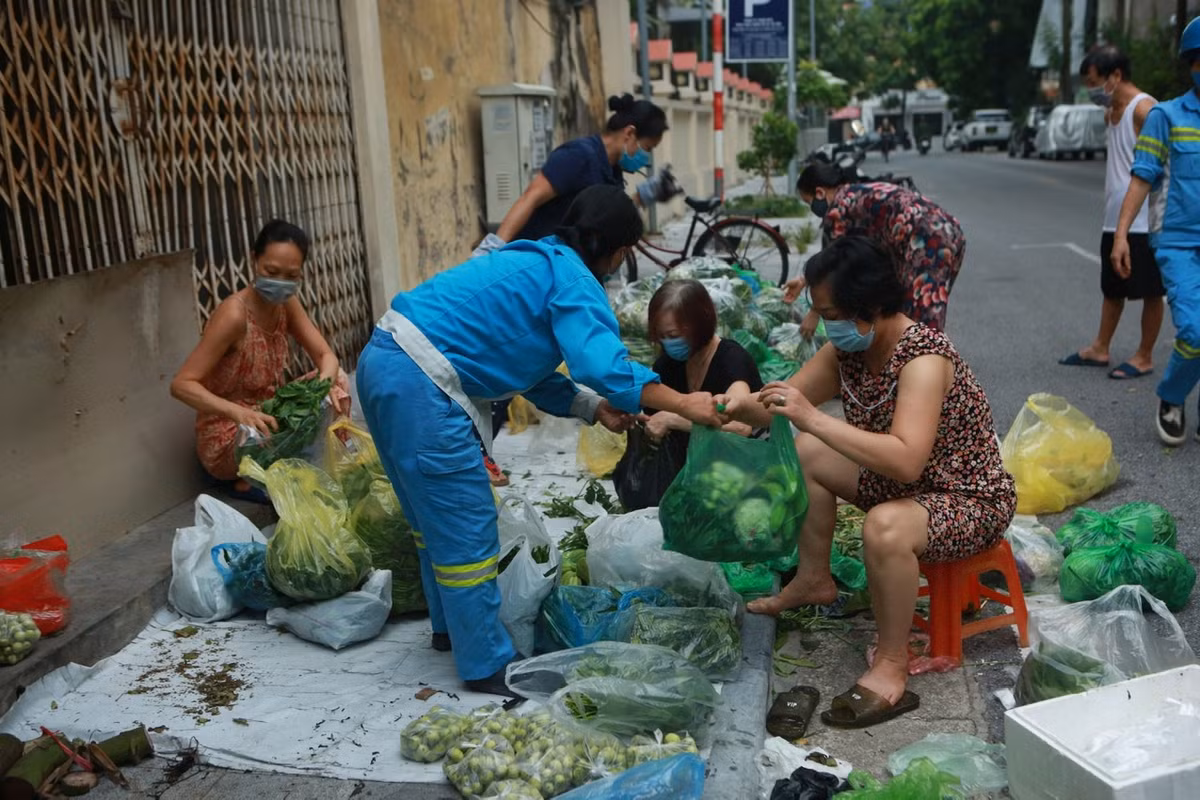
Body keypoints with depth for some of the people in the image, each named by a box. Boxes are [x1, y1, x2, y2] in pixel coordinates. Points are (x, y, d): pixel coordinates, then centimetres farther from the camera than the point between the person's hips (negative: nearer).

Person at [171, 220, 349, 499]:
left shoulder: (287, 303, -4)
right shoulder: (234, 314, -26)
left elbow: (326, 356, -6)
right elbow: (182, 384, -29)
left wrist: (325, 383, -31)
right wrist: (239, 412, -45)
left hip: (267, 416, 7)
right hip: (228, 438, -7)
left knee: (338, 380, -3)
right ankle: (251, 482, -5)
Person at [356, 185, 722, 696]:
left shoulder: (535, 263, 22)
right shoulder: (573, 279, -8)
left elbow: (532, 372, 23)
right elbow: (603, 365, -22)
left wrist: (594, 408, 14)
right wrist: (683, 405, -14)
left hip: (385, 363, 10)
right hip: (421, 385, -10)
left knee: (436, 516, 23)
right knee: (467, 529, 0)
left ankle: (452, 626, 39)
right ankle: (487, 666, 12)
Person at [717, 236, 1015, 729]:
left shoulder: (923, 358, -30)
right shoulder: (848, 348, -5)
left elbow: (905, 461, -43)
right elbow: (789, 404, 3)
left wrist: (813, 419, -44)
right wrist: (743, 407, -18)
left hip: (972, 502, -9)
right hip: (901, 484, 9)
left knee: (884, 527, -38)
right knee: (805, 452, 10)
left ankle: (891, 669, -19)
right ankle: (814, 581, 23)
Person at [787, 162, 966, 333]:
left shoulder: (836, 209, -2)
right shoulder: (857, 195, 26)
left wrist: (814, 314, 11)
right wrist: (804, 280, 41)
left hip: (928, 240, -10)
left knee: (923, 323, -9)